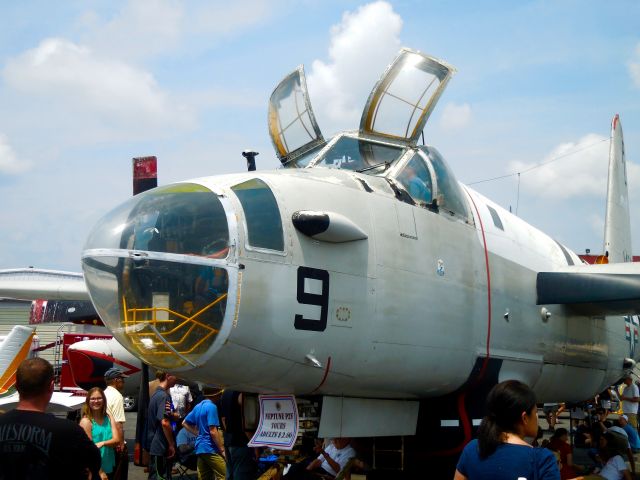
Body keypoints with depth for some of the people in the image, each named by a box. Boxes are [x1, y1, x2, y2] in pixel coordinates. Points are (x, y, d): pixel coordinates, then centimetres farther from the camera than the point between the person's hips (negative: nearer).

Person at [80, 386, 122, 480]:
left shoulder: (109, 419, 8)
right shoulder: (86, 421, -8)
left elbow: (117, 440, -2)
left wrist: (102, 443, -22)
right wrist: (100, 471, -14)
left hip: (109, 469, 5)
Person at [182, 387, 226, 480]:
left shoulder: (198, 407, 13)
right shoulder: (211, 407, -13)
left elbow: (185, 423, 24)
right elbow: (213, 431, -18)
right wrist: (222, 450, -12)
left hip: (199, 448, 9)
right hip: (211, 449, -9)